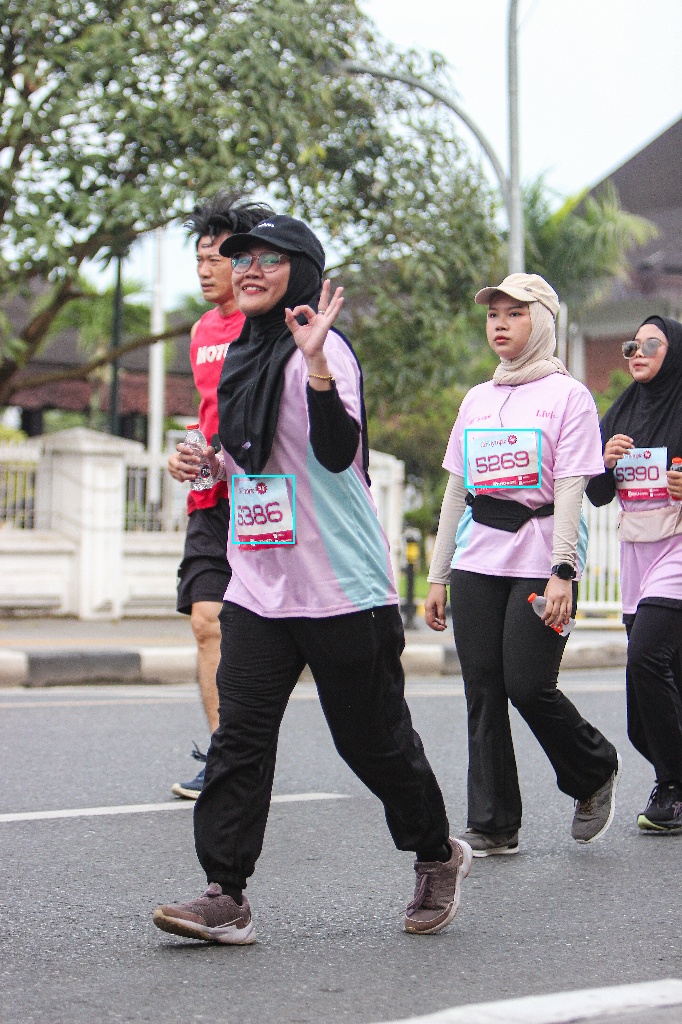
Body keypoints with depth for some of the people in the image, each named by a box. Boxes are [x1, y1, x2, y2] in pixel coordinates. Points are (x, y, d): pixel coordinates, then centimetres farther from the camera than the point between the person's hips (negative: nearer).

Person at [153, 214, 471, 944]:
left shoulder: (322, 350, -11)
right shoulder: (245, 355, 14)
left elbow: (338, 452, -26)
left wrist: (317, 364, -35)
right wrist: (213, 461, 13)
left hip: (343, 590, -7)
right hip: (257, 589, 7)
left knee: (374, 739, 5)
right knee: (239, 737, -4)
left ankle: (437, 856, 29)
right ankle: (224, 898, -4)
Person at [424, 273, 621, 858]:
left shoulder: (567, 395, 1)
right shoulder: (477, 399, 17)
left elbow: (570, 490, -7)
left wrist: (562, 572, -17)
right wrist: (438, 576, 14)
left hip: (540, 555, -5)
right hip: (478, 558, 5)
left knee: (528, 686, -11)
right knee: (483, 693, 0)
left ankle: (596, 772, 17)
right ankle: (492, 827, 7)